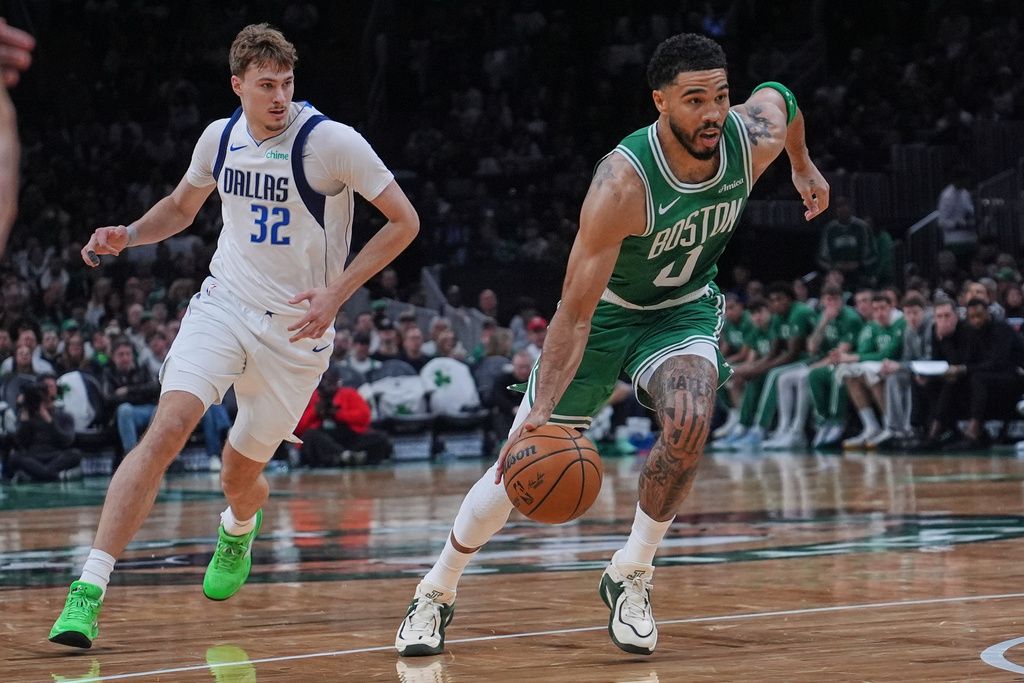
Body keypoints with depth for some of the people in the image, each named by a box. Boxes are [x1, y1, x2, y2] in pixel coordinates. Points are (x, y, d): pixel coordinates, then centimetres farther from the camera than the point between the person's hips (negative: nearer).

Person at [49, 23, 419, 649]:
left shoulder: (331, 142, -15)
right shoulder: (220, 138, 0)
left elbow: (404, 222, -10)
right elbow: (182, 208, 20)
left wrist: (336, 294, -17)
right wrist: (127, 236, 0)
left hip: (297, 327, -2)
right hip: (224, 306, 2)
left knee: (241, 476, 10)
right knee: (168, 427, -22)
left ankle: (240, 528, 51)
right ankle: (89, 589, -26)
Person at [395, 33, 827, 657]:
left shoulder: (755, 138, -23)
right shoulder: (622, 183, -36)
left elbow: (779, 93, 6)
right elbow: (575, 313, -35)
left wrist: (803, 167, 20)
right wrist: (542, 411, -44)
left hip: (684, 308, 3)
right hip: (606, 310, -3)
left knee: (689, 424, -28)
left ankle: (631, 577, -6)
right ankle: (436, 593, 24)